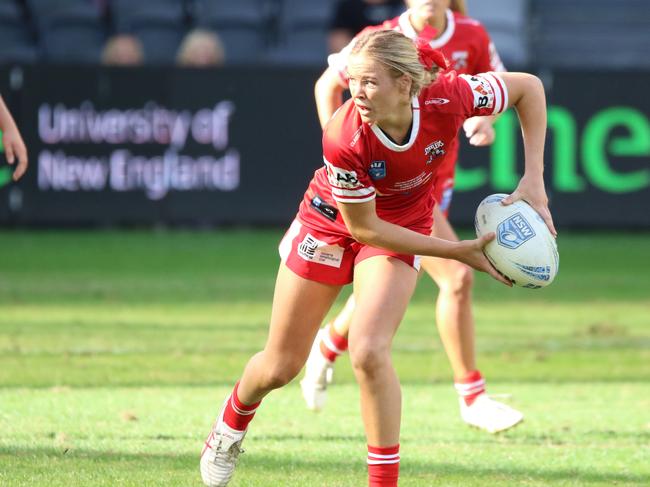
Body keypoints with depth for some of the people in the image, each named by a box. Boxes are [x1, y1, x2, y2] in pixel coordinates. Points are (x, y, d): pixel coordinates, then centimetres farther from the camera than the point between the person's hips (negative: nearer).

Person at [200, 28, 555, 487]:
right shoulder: (344, 139, -37)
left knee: (369, 352, -22)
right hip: (332, 221, -1)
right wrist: (457, 251, -25)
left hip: (402, 225, 1)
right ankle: (231, 424, 43)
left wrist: (533, 179, -20)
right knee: (280, 367, 8)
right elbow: (363, 227, -25)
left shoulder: (448, 98, -32)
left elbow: (529, 86, -14)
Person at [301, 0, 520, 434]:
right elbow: (328, 84, 1)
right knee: (457, 277, -19)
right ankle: (471, 397, -8)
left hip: (436, 182, 6)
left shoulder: (471, 37, -6)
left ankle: (329, 345, 51)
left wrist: (484, 118, -11)